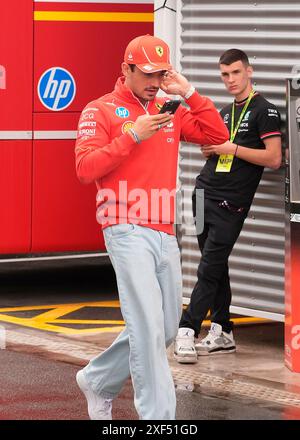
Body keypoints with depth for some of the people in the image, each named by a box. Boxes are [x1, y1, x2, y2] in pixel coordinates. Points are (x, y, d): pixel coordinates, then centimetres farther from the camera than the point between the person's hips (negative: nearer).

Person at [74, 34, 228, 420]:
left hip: (165, 235, 7)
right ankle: (157, 417, -12)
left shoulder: (170, 111, 17)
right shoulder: (100, 111, 1)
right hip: (128, 232, -7)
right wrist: (133, 135, -15)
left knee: (164, 330, 12)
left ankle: (97, 381, 30)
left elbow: (217, 135, 9)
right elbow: (85, 168, -10)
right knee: (149, 328, -14)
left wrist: (187, 93, 1)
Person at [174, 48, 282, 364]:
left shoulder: (263, 111, -5)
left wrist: (232, 148, -14)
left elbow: (273, 159, -14)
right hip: (205, 193, 7)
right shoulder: (225, 112, 19)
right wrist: (208, 146, 4)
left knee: (209, 268, -10)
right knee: (216, 266, 8)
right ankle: (222, 333, 13)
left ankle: (187, 331, -14)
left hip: (230, 203, -7)